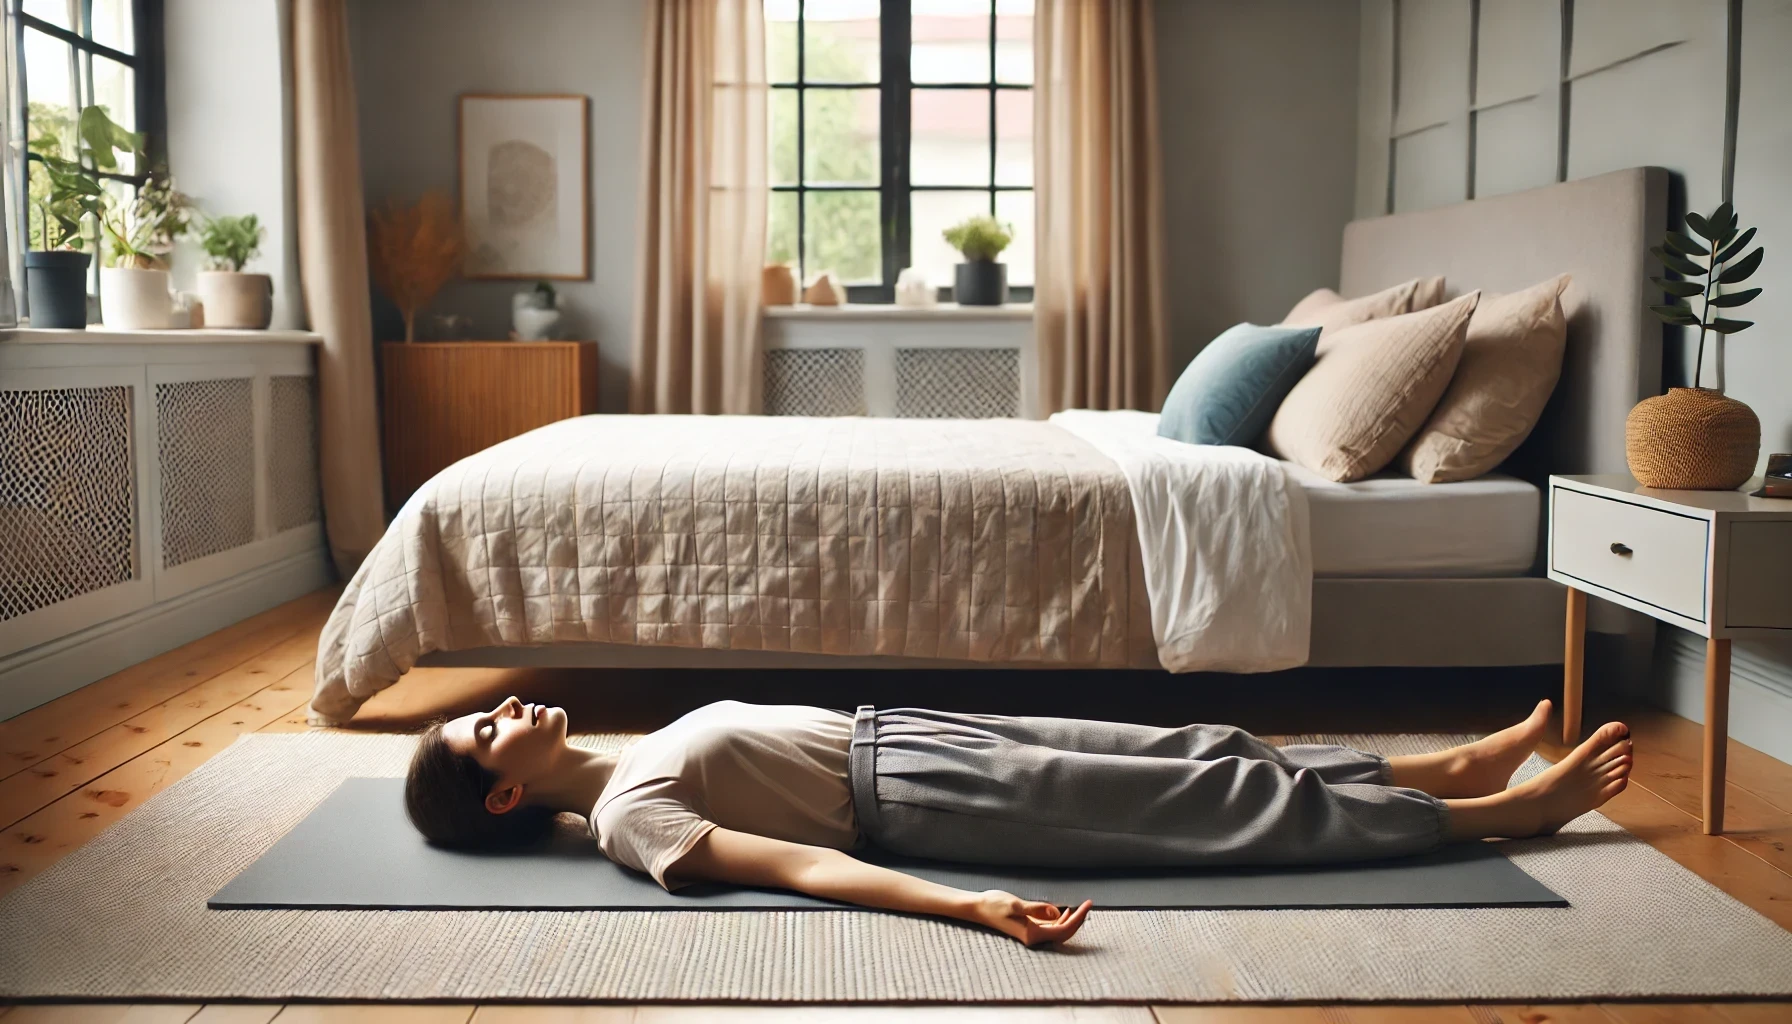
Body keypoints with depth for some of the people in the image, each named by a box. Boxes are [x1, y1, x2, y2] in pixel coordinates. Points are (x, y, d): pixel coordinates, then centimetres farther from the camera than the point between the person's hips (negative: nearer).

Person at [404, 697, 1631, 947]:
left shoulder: (636, 759, 15)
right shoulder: (628, 817, -12)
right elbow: (801, 865, -24)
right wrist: (965, 905, -34)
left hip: (888, 732, 8)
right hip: (913, 798, -8)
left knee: (1197, 753, 4)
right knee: (1213, 799, -6)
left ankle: (1455, 767, 14)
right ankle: (1493, 812, 4)